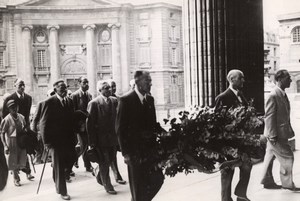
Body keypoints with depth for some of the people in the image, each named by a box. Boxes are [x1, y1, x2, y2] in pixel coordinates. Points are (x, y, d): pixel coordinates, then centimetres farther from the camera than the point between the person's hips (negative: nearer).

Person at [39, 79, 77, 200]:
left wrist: (73, 138, 4)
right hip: (55, 140, -5)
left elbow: (72, 120, 8)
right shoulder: (49, 102, -11)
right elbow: (43, 124, -10)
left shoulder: (69, 101, 5)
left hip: (68, 139, 5)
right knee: (58, 166, 4)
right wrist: (46, 142, -12)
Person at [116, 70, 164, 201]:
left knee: (158, 179, 5)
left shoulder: (150, 99, 8)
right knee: (138, 187, 4)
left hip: (150, 149, 6)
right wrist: (125, 153, -13)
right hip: (135, 151, -6)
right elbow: (120, 128, -11)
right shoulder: (126, 100, -11)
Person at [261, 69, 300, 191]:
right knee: (287, 157, -2)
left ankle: (266, 180, 27)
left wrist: (290, 130, 17)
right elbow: (269, 117, -21)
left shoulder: (283, 94, 11)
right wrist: (273, 136, -22)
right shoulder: (273, 96, -19)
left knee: (270, 155, 16)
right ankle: (287, 184, 10)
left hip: (281, 132, 9)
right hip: (276, 134, -9)